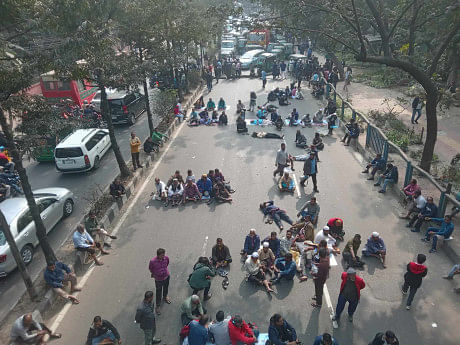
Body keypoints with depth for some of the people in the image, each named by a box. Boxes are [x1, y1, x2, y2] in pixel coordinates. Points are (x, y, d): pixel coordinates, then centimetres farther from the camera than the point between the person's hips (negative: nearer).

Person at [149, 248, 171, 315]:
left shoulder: (166, 258, -21)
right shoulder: (153, 261, -31)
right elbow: (150, 269, -8)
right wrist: (154, 273, 8)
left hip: (166, 276, 4)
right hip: (158, 279, -4)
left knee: (166, 288, 28)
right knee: (158, 292, 11)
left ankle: (165, 297, 59)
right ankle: (158, 306, 33)